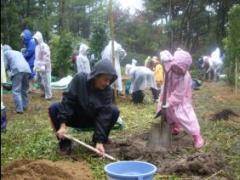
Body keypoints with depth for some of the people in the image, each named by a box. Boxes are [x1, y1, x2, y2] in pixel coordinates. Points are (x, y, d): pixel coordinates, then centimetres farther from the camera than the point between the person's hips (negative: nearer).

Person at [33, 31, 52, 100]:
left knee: (46, 81, -4)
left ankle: (48, 95, 7)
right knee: (39, 80, 16)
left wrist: (44, 66, -23)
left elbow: (47, 57, -19)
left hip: (44, 67, -9)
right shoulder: (37, 46, 15)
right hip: (39, 67, 9)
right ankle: (45, 92, 30)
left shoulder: (44, 46, -13)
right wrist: (35, 66, 18)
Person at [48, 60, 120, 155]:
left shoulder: (107, 90, -18)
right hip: (74, 116, -1)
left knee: (114, 111, -22)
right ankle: (65, 142, -9)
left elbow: (104, 116, -23)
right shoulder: (79, 79, -22)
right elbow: (68, 100, -23)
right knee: (54, 108, -28)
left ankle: (97, 139, 1)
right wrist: (63, 124, -32)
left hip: (92, 119, 1)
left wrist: (99, 141, -30)